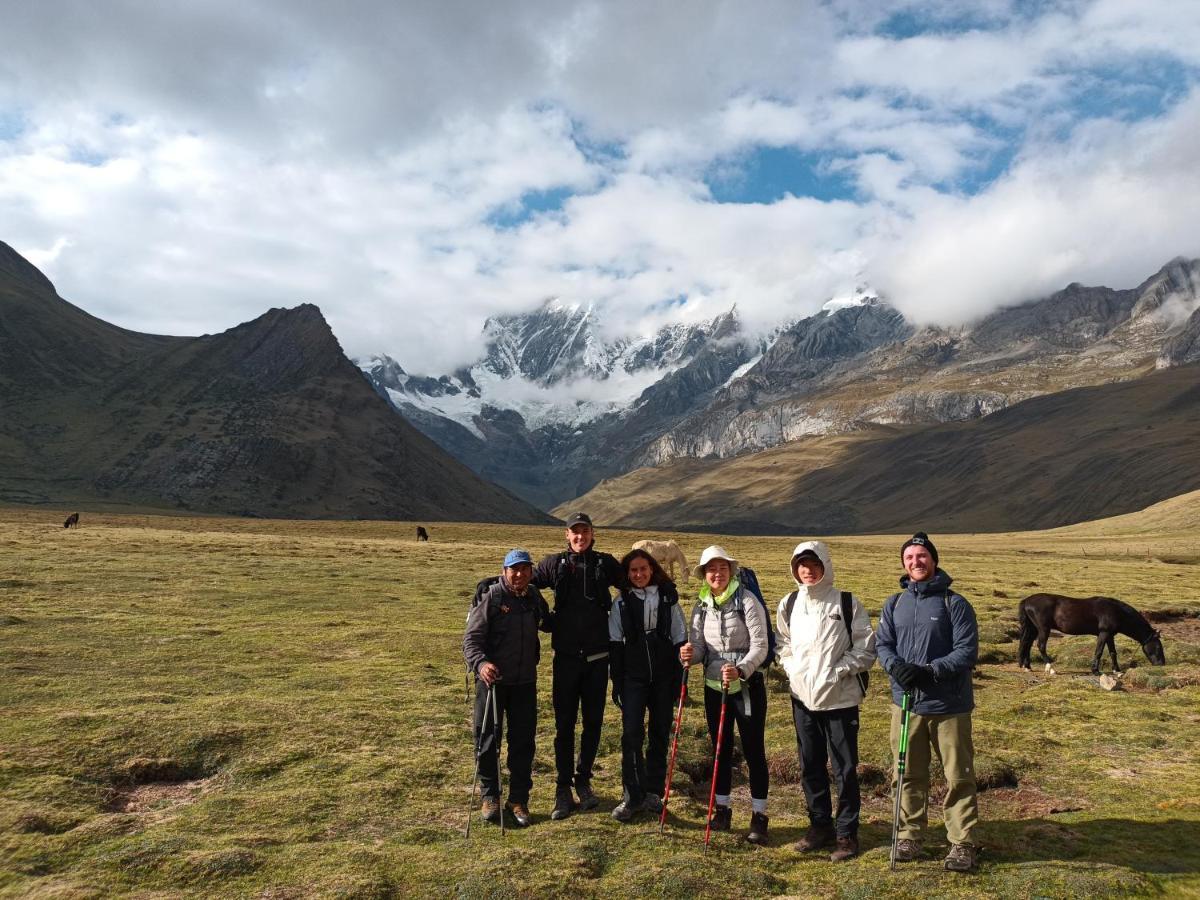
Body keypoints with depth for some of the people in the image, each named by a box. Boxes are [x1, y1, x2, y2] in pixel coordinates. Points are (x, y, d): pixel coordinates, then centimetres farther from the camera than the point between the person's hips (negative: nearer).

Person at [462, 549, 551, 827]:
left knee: (523, 741, 9)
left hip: (525, 682, 4)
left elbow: (548, 623, 26)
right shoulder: (491, 597, -11)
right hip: (492, 679, -4)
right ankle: (490, 796, 24)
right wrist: (480, 663, -32)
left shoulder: (534, 598, 5)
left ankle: (518, 799, 22)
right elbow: (471, 638, -16)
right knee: (487, 739, 6)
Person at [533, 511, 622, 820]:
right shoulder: (554, 564, 0)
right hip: (566, 657, -1)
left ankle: (583, 781, 28)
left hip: (597, 658, 1)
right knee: (564, 725, 5)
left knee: (593, 723, 11)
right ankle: (563, 788, 17)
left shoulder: (605, 564, 2)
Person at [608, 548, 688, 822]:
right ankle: (632, 796, 3)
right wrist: (617, 682, 0)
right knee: (632, 734, -8)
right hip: (633, 676, -1)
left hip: (663, 676, 1)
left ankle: (653, 793, 21)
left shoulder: (668, 599, 1)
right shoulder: (622, 603, 2)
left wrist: (679, 677, 1)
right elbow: (615, 643, 3)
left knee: (660, 734, 8)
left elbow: (680, 638, 4)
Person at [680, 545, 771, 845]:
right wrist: (691, 654, -18)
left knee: (753, 750, 0)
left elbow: (760, 646, -15)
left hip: (747, 685, -5)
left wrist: (740, 669, -31)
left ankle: (759, 816, 11)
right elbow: (699, 647, 5)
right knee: (721, 749, 13)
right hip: (714, 686, 5)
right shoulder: (701, 607, 5)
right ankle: (722, 809, 27)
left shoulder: (747, 602, -11)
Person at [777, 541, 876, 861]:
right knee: (810, 765, 13)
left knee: (845, 768, 4)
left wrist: (838, 670, -14)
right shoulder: (789, 604, 5)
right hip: (802, 697, 4)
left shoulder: (847, 603, -8)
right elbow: (782, 644, 16)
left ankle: (847, 832, 18)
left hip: (840, 698, -4)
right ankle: (820, 826, 28)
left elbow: (866, 647, -6)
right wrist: (793, 670, 1)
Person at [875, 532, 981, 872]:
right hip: (906, 703, 4)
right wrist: (896, 666, -14)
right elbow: (882, 644, 7)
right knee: (909, 774, 12)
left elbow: (967, 651, -11)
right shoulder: (894, 604, 8)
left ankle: (962, 842, 17)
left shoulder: (955, 603, -6)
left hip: (949, 705, -4)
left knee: (958, 776, 5)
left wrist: (930, 671, -21)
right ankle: (910, 835, 26)